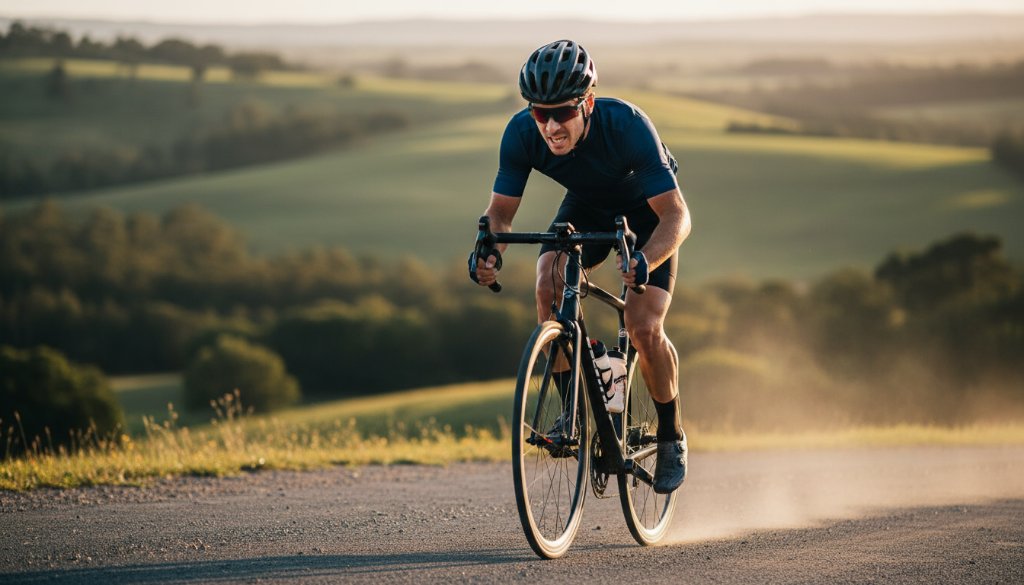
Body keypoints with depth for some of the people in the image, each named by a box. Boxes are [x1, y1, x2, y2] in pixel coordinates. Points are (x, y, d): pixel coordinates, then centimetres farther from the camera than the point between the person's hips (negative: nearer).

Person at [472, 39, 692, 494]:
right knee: (550, 285, -26)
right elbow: (500, 210, -17)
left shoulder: (626, 125, -38)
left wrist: (645, 261, -57)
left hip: (646, 212, -3)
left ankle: (671, 438, 5)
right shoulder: (523, 134, -28)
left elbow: (677, 215, -37)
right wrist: (490, 251, -40)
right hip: (586, 207, 3)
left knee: (644, 328, -19)